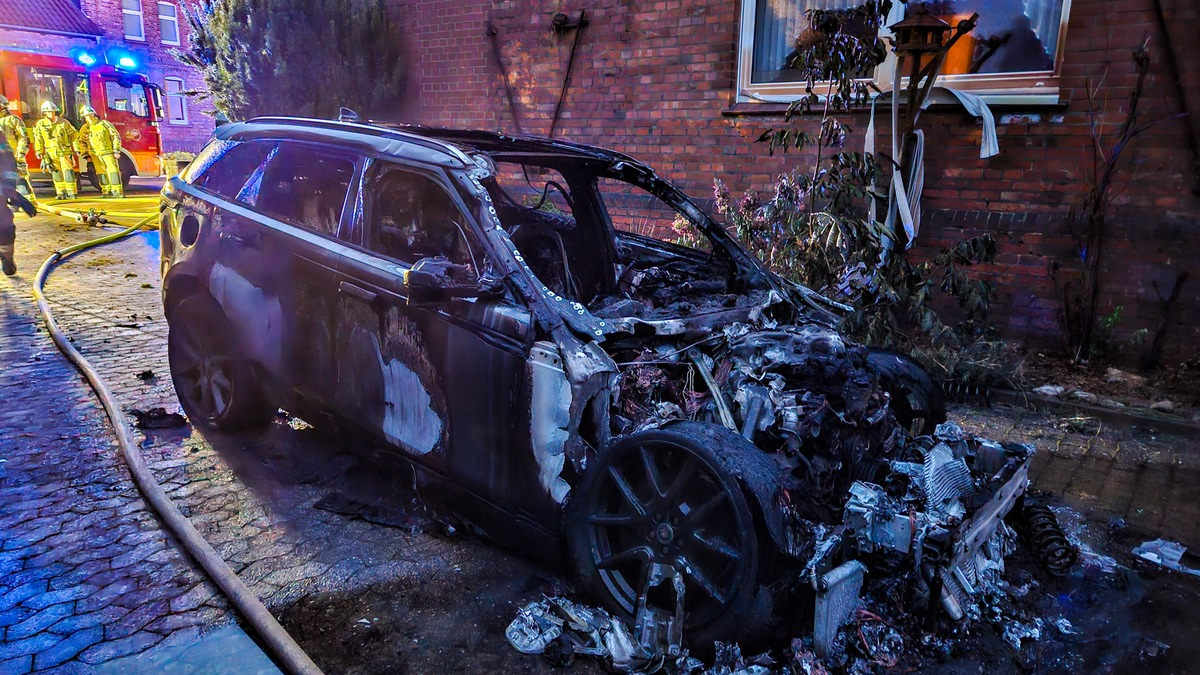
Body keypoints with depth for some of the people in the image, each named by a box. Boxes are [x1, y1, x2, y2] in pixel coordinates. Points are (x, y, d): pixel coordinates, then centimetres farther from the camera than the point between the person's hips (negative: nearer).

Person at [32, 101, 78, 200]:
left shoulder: (64, 122, 2)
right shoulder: (40, 124, 4)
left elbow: (72, 135, 8)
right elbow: (38, 139, 7)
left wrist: (75, 148, 7)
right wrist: (39, 152, 6)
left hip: (65, 151, -2)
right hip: (51, 153, 2)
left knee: (68, 171, -8)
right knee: (56, 172, 5)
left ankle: (71, 192, -6)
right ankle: (61, 193, 10)